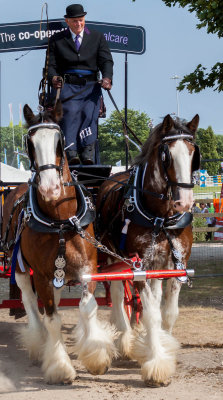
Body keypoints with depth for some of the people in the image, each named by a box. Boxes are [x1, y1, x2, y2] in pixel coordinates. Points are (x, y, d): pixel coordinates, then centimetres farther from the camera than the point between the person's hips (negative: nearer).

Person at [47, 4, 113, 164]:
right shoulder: (57, 40, 15)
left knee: (89, 112, -27)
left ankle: (88, 155, -38)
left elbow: (106, 61, 8)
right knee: (71, 111, -29)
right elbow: (50, 65, 10)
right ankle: (70, 153, -40)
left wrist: (107, 78, -14)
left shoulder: (97, 37, 17)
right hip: (66, 85, -1)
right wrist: (54, 77, -14)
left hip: (90, 86, 1)